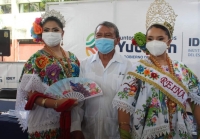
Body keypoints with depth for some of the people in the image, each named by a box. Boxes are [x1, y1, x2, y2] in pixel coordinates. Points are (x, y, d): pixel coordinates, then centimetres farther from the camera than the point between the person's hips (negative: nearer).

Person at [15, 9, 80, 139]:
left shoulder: (72, 58, 7)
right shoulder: (36, 60, -6)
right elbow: (30, 93, -12)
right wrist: (55, 103, -25)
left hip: (70, 118, 4)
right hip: (46, 120, -4)